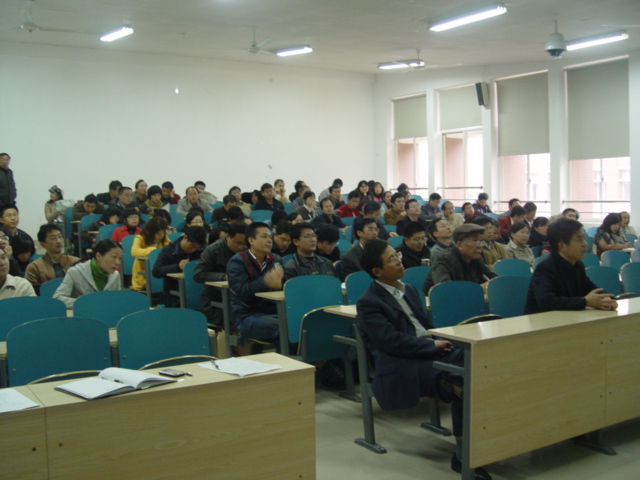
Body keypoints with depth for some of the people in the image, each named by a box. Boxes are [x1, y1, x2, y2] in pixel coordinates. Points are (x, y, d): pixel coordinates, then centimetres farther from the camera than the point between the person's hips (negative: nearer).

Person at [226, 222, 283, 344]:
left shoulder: (276, 260, 15)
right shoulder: (237, 262, -1)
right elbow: (242, 292, -15)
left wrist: (279, 283, -18)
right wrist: (266, 282, -27)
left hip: (273, 312, 5)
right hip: (247, 316, -5)